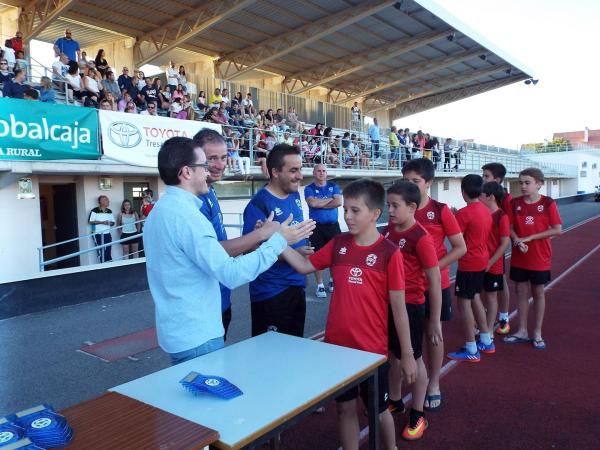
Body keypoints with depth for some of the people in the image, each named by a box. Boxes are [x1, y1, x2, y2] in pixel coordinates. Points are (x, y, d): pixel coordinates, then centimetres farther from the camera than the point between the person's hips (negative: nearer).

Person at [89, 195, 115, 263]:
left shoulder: (109, 211, 9)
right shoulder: (95, 210, -7)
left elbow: (113, 222, 13)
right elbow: (90, 221, -10)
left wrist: (110, 223, -10)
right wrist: (101, 222, -16)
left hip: (107, 234, 5)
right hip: (98, 234, -5)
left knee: (108, 250, 5)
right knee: (100, 251, -2)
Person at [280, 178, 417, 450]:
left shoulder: (390, 253, -13)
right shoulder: (338, 244, -1)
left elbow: (398, 308, -9)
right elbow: (305, 266, 5)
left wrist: (407, 355, -3)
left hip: (372, 349, -3)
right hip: (337, 344, 3)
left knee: (379, 410, 18)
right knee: (345, 407, 18)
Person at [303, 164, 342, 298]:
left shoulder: (333, 186, 7)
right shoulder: (309, 188, 1)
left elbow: (339, 202, -8)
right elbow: (312, 203, -18)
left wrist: (320, 203, -10)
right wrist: (330, 199, -9)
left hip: (333, 225, 2)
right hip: (317, 227, -2)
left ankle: (333, 281, 26)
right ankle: (320, 285, 11)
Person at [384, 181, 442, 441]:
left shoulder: (421, 237, -19)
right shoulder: (387, 231, 2)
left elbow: (434, 280, -16)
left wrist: (435, 320, -13)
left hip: (410, 306, -6)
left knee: (413, 359, 9)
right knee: (392, 354, 20)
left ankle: (418, 415, 27)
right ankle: (395, 401, 41)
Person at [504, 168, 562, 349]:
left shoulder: (548, 203, -9)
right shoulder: (515, 203, -1)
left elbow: (557, 230, -12)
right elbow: (510, 228, 1)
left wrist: (530, 238, -17)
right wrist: (518, 241, -19)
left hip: (540, 258, -2)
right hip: (519, 257, 3)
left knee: (538, 293, 10)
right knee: (521, 292, 10)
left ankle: (537, 332, 23)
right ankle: (522, 331, 22)